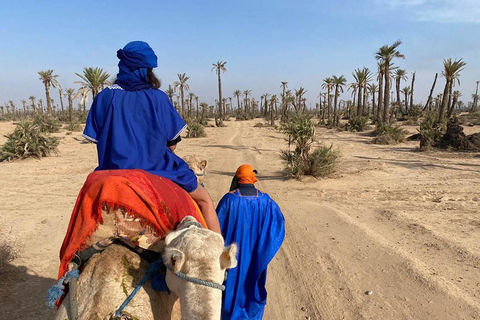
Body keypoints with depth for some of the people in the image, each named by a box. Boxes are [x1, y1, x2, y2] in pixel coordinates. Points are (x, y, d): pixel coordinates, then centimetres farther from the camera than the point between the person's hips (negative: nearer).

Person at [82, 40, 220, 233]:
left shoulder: (104, 98, -2)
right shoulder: (158, 98, -8)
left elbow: (99, 141, 2)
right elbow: (172, 144, -4)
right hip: (155, 172, -2)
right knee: (204, 200, 16)